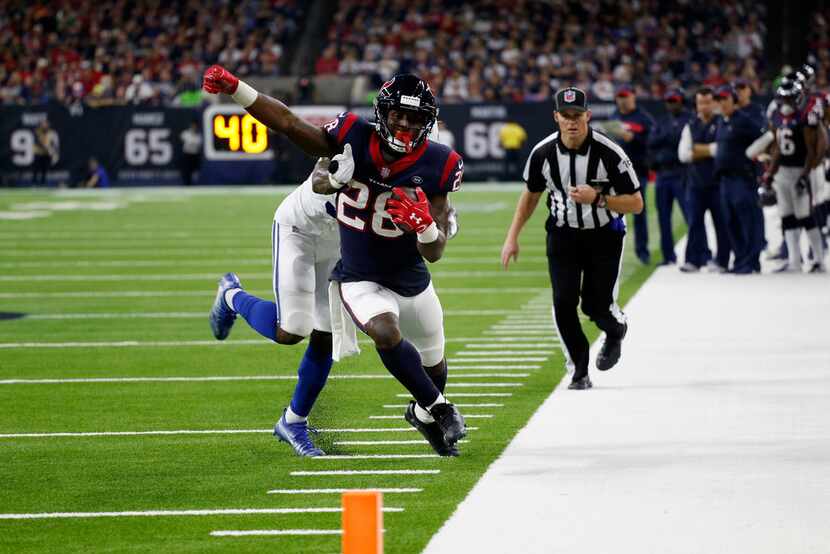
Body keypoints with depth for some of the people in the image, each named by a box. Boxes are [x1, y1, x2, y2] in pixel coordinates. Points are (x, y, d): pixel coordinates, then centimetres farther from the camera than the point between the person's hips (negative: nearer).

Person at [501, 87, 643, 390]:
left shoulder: (609, 153, -22)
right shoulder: (543, 153, -11)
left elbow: (636, 203, -16)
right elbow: (531, 194, 9)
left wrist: (597, 198, -30)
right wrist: (512, 237, 4)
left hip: (604, 236, -2)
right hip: (563, 235, 2)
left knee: (597, 306, -6)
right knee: (563, 302, -12)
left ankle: (616, 331, 32)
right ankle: (579, 372, 3)